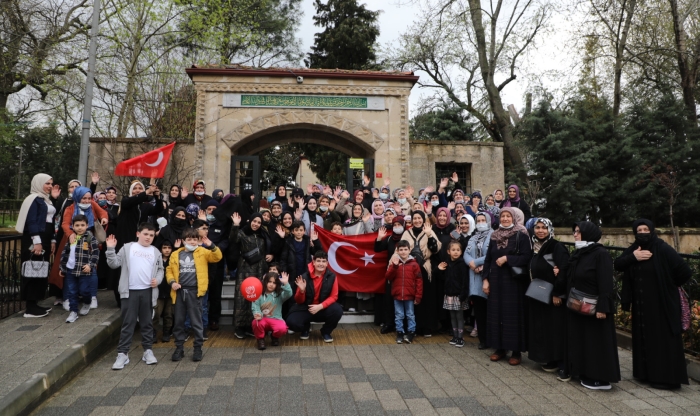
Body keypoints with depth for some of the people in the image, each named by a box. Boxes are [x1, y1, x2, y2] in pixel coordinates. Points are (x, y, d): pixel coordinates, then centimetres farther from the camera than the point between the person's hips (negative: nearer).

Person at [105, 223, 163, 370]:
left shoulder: (155, 252, 10)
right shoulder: (127, 248, 4)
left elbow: (160, 269, 12)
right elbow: (114, 264, 0)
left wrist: (158, 279, -6)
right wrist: (111, 249, -12)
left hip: (147, 291, 2)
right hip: (130, 291, -2)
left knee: (147, 322, 11)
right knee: (127, 323, 2)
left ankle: (148, 350, 22)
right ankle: (122, 353, 9)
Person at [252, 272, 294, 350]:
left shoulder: (280, 294, 3)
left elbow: (289, 294, -17)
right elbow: (255, 307, -5)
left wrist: (286, 284, -32)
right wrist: (257, 314, -28)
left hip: (276, 319, 0)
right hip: (262, 319, 0)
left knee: (282, 328, -31)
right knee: (256, 323, -35)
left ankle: (274, 337, 9)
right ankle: (260, 339, -1)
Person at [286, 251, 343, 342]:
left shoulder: (331, 276, -9)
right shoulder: (305, 276, -11)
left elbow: (333, 296, -6)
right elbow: (299, 301, -5)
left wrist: (320, 306, -21)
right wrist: (302, 290, -27)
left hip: (323, 309, 1)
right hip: (306, 308, 0)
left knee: (337, 310, -30)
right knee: (292, 322, -27)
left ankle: (326, 331, 4)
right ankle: (305, 328, 13)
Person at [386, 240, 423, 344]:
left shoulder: (414, 264, -4)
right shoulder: (393, 262, 2)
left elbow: (419, 281, -3)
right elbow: (388, 277, -6)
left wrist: (418, 296, -6)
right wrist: (394, 266, -19)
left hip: (410, 296, -1)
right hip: (397, 295, 1)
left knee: (410, 315, 10)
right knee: (399, 315, 10)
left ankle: (411, 332, 21)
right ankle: (399, 332, 21)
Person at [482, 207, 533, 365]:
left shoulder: (521, 235, -5)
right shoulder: (494, 236, 9)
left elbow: (527, 257, -13)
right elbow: (488, 259, 9)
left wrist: (507, 258, -18)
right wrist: (485, 279, 3)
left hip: (514, 280, -5)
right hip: (496, 280, 5)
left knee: (514, 313, -1)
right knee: (496, 312, 7)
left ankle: (516, 351, 10)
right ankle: (499, 348, 19)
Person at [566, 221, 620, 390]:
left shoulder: (601, 254, -15)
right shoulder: (577, 253, 9)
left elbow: (606, 283, -20)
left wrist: (602, 307, -23)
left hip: (594, 307, -8)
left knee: (597, 342, 0)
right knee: (582, 340, 14)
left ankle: (601, 378, 11)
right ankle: (586, 373, 25)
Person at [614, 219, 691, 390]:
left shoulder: (663, 249, -13)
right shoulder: (634, 249, 6)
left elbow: (685, 272, -16)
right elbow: (617, 264, -2)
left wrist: (668, 285, -2)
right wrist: (633, 257, -18)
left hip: (662, 303, -6)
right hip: (641, 304, 6)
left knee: (662, 340, 0)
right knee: (643, 338, 12)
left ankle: (666, 377, 9)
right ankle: (646, 373, 23)